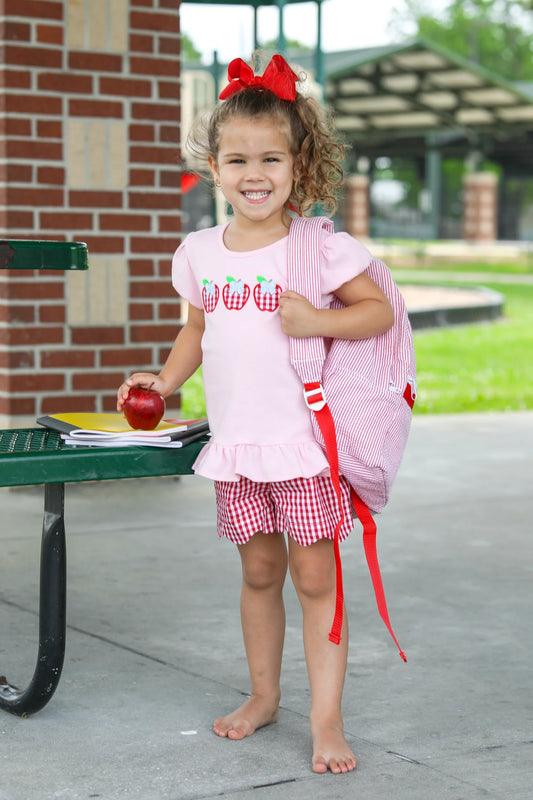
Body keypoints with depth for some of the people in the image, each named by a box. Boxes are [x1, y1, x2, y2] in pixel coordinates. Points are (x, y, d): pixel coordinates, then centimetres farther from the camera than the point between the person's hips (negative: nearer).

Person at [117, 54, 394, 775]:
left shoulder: (320, 246, -7)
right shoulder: (200, 252, 8)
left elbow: (380, 310, -4)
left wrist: (317, 321, -19)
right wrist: (168, 379, 9)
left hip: (305, 443, -4)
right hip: (235, 445, 4)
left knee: (314, 576, -1)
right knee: (259, 571, 15)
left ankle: (327, 720, 5)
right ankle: (264, 695, 30)